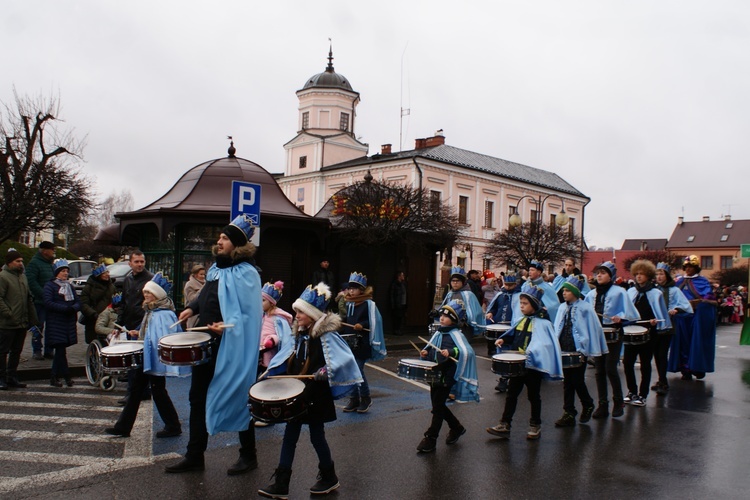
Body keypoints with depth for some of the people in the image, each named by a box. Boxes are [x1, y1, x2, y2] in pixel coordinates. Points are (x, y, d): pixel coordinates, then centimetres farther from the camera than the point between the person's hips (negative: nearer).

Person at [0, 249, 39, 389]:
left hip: (22, 323, 8)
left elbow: (29, 298, 19)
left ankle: (12, 377, 23)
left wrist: (32, 318, 14)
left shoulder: (22, 276, 15)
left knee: (16, 351, 14)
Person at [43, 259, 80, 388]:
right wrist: (65, 308, -22)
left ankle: (54, 377, 18)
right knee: (61, 349, -8)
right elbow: (48, 303, -14)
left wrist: (73, 308, -12)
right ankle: (67, 376, -4)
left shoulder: (70, 286, 18)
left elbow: (78, 302, 10)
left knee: (60, 350, 10)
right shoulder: (50, 285, -1)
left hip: (69, 323, 6)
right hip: (56, 323, -6)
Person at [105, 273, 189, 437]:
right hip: (146, 358, 9)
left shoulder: (164, 314, -19)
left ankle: (173, 426, 15)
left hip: (156, 359, -9)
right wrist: (138, 334, 7)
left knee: (158, 390, 1)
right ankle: (123, 426, 23)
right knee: (135, 390, 14)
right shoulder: (150, 311, 11)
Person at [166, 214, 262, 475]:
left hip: (232, 346, -8)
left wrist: (229, 325, -33)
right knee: (198, 397, 13)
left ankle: (248, 455, 21)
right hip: (207, 342, 9)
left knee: (237, 398, 4)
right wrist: (192, 307, 11)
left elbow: (251, 314, -19)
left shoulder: (245, 273, -13)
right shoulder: (215, 268, 11)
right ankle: (194, 456, 26)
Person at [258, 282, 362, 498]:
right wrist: (273, 370, 7)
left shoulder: (326, 335, -17)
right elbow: (291, 360, 18)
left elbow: (345, 359, -24)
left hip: (316, 395, -7)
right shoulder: (299, 334, 5)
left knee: (316, 436, 7)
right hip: (296, 393, 7)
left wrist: (325, 371, -33)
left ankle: (329, 477, 28)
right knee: (289, 435, 8)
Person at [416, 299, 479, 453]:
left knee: (437, 406, -2)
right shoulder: (439, 333, 8)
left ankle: (430, 439, 8)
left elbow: (468, 352, -27)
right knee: (438, 405, 16)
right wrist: (426, 352, 0)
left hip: (447, 376, -8)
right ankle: (456, 428, 36)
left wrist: (451, 352, -39)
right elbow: (432, 348, 20)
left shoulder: (456, 335, -14)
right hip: (435, 374, 8)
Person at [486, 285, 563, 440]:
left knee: (533, 396, 10)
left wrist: (531, 352, -37)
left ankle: (535, 426, 26)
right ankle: (504, 425, 14)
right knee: (511, 394, 8)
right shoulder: (521, 320, 7)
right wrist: (503, 340, 3)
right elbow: (513, 336, 20)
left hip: (533, 365, -6)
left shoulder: (542, 323, -14)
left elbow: (544, 343, -23)